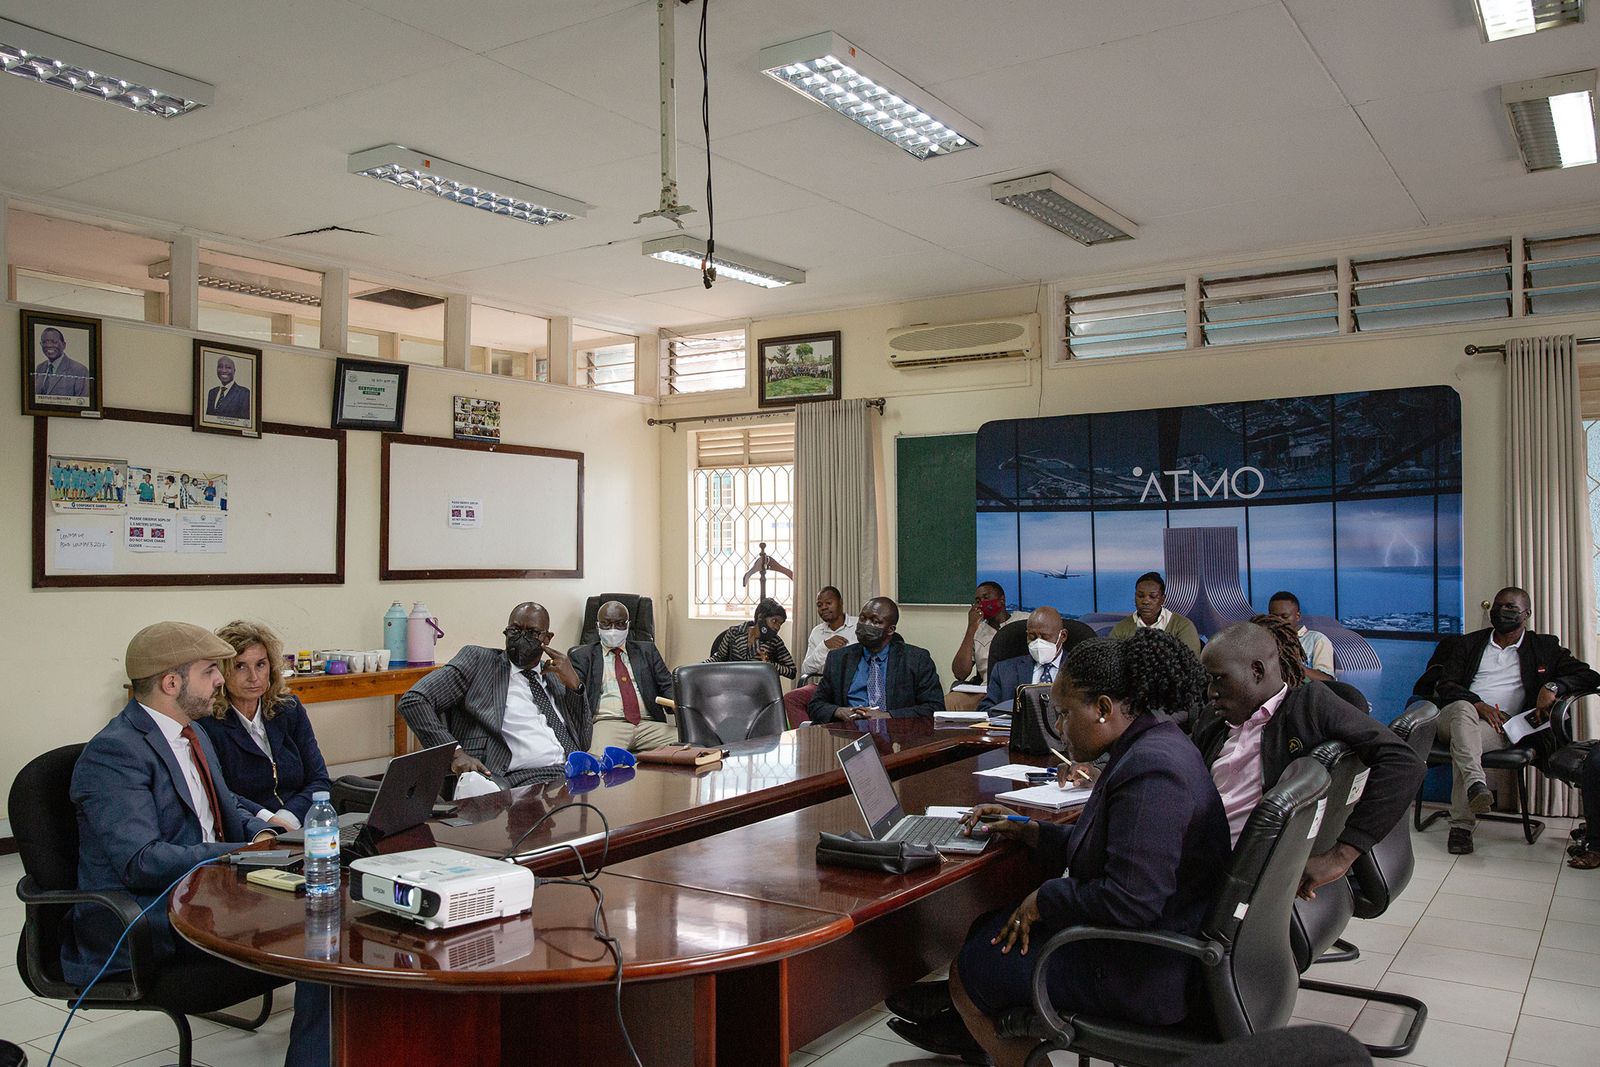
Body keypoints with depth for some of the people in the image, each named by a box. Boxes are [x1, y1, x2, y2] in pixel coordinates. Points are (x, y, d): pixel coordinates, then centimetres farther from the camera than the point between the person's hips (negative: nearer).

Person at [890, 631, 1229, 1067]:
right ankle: (962, 1023, 38)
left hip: (1145, 976, -10)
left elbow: (1129, 900, -31)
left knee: (970, 967, 3)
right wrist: (1028, 830, 12)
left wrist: (1044, 899, -16)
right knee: (989, 928, 18)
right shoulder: (1149, 748, 6)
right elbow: (1109, 846, 17)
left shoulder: (1151, 769, -27)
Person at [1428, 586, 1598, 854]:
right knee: (1462, 708, -38)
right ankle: (1475, 782, -60)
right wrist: (1478, 705, -10)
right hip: (1456, 715, 1)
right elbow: (1445, 685, 10)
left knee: (1463, 739, -36)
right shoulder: (1470, 643, 21)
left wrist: (1553, 687, -10)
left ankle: (1461, 825, -41)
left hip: (1501, 727, -1)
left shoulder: (1544, 646, 19)